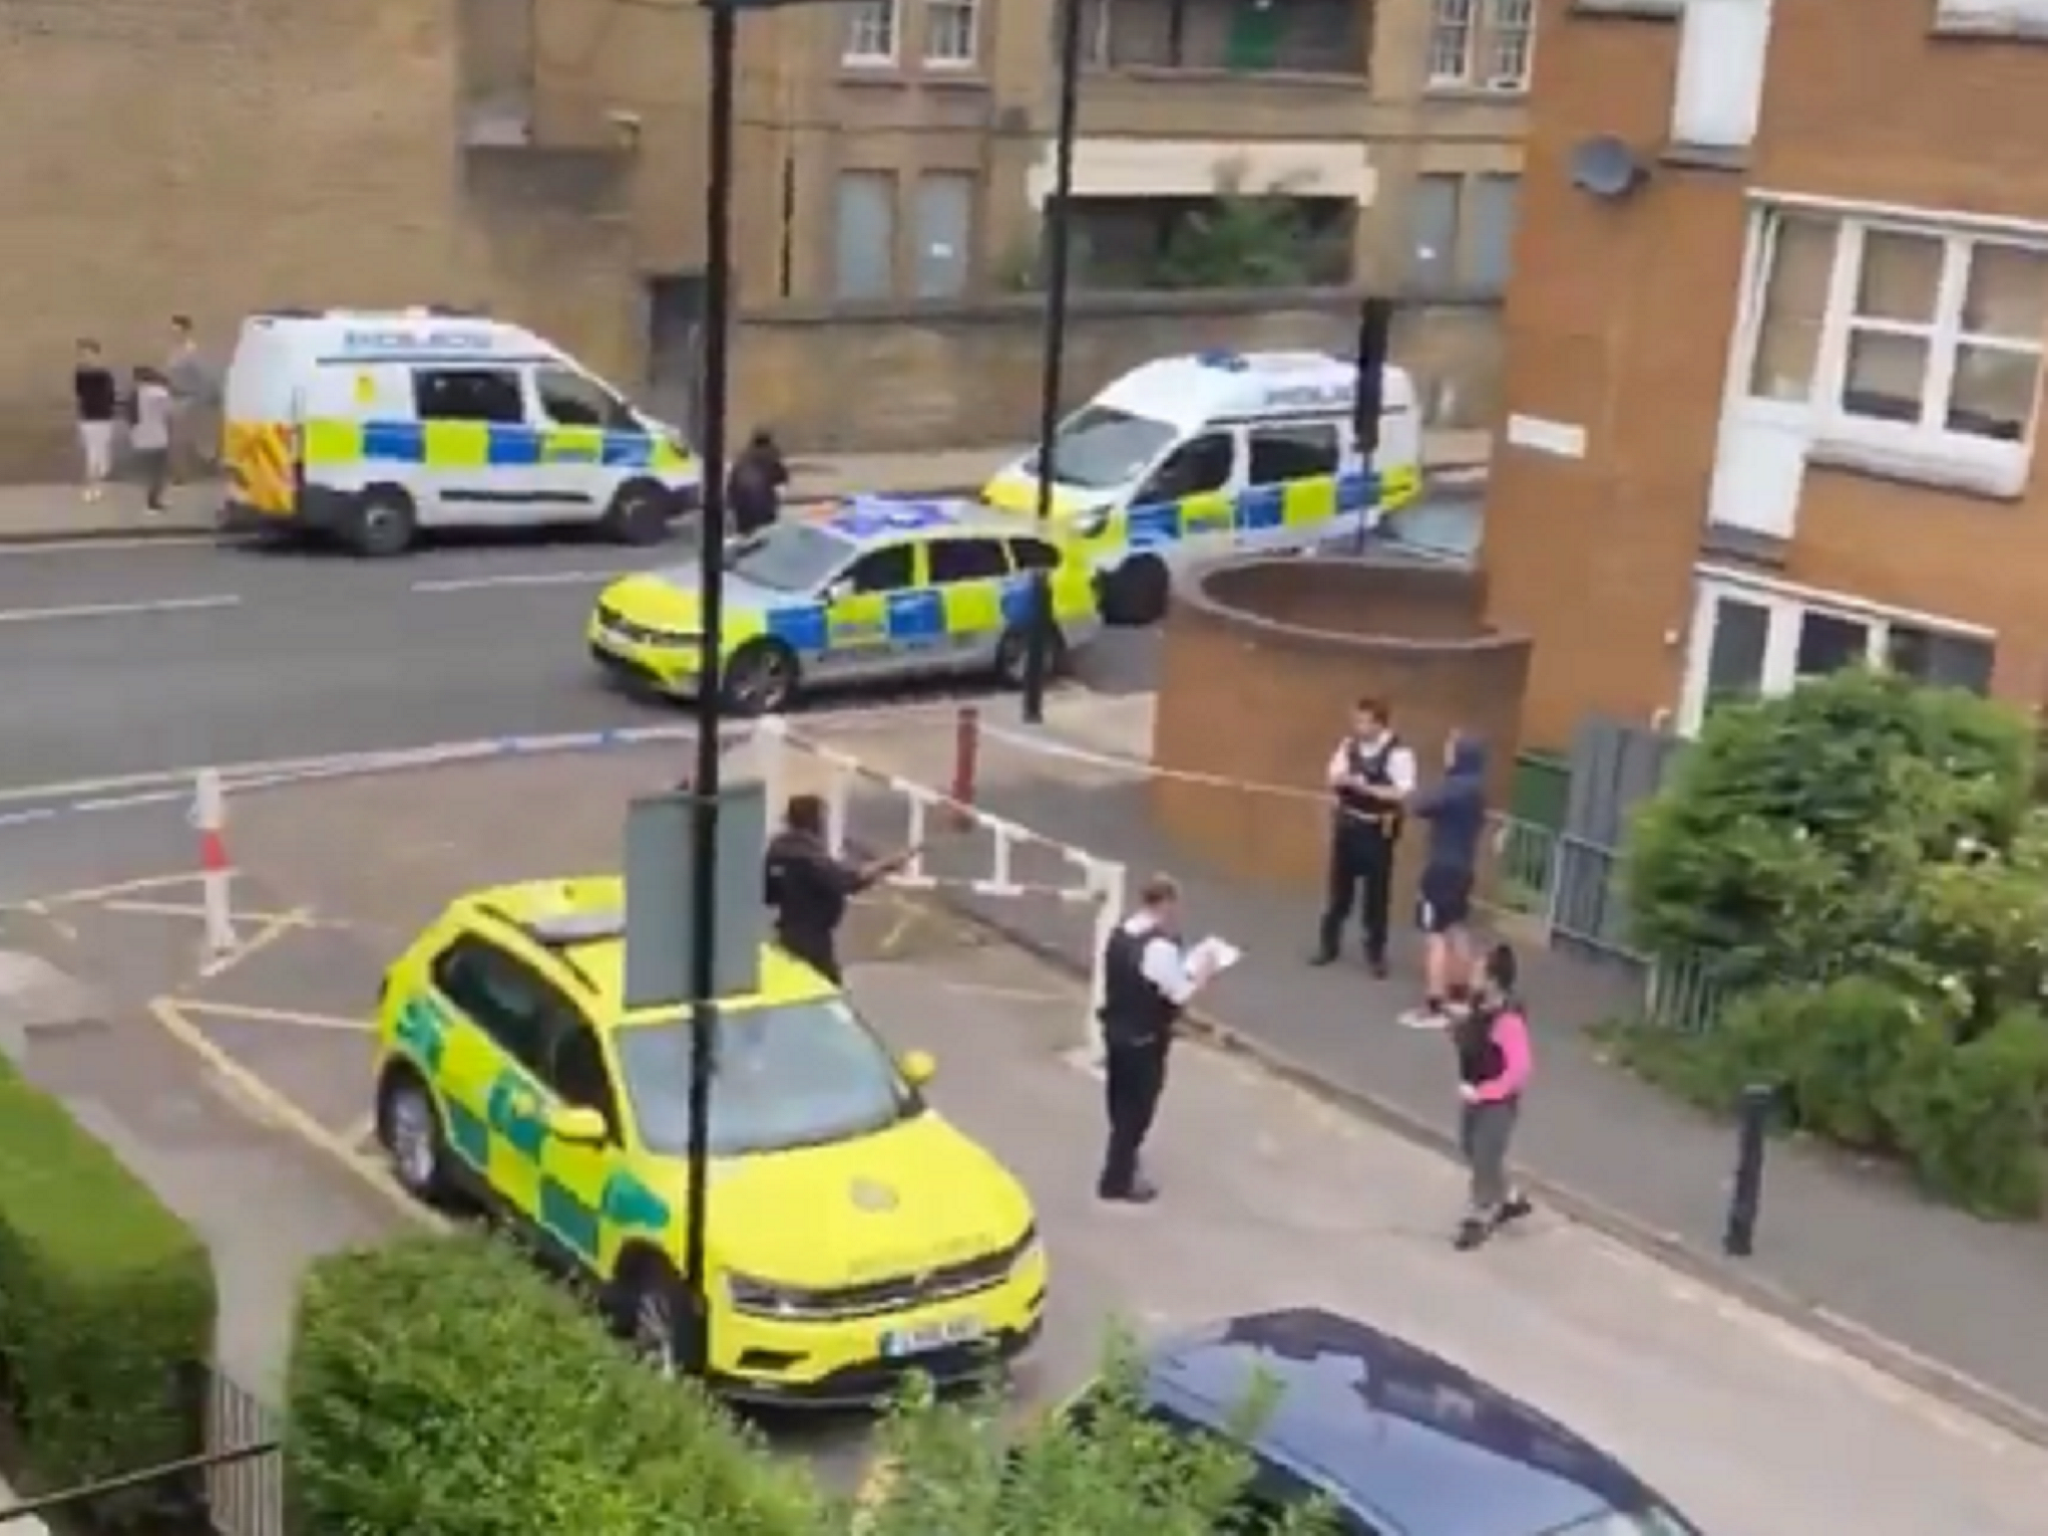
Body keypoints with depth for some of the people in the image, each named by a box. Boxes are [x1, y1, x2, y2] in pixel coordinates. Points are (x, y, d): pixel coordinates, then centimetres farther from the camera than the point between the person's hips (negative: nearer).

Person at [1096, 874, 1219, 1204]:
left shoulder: (1120, 934, 2)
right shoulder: (1159, 947, -26)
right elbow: (1179, 995, -21)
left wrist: (1184, 972, 11)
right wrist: (1202, 975, -4)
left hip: (1115, 1029, 8)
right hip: (1144, 1039, -8)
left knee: (1121, 1103, 23)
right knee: (1137, 1108, 6)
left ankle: (1121, 1164, 40)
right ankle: (1117, 1181, 15)